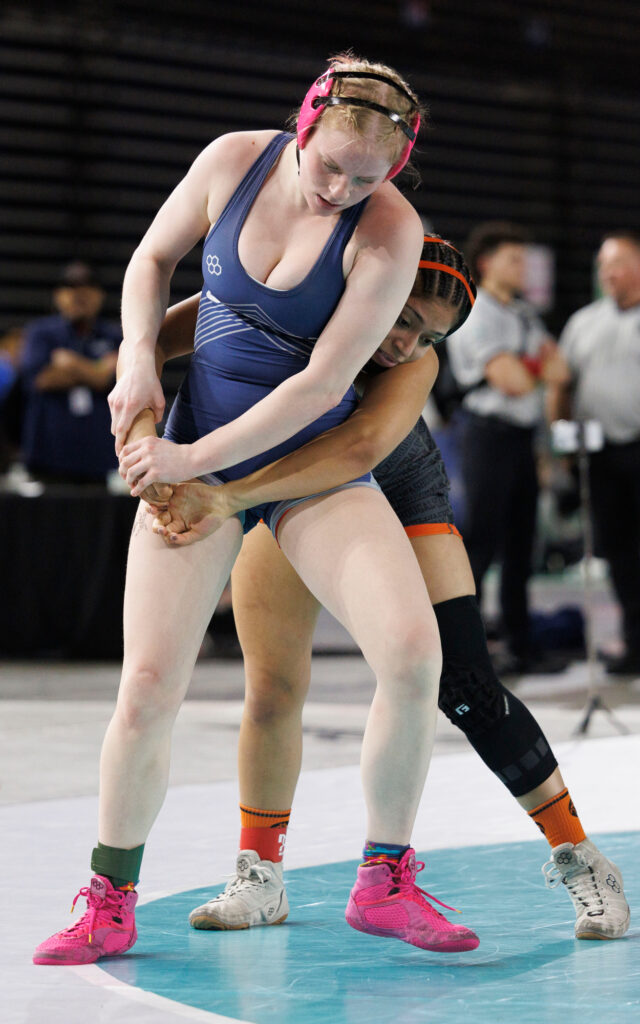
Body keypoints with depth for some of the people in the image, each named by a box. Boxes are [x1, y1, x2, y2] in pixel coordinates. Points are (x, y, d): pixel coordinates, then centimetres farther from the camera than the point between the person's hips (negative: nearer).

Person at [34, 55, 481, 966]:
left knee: (413, 652, -21)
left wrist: (193, 460, -18)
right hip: (191, 455, 2)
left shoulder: (391, 230, -18)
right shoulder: (236, 161, -9)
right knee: (147, 689, -8)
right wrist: (140, 357, -6)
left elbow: (322, 382, -19)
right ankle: (110, 908, 12)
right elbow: (153, 258, 10)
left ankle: (388, 883, -1)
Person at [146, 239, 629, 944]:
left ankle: (578, 860, 2)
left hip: (397, 497, -1)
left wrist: (228, 497, -66)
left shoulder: (416, 364, -36)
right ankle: (260, 878, 14)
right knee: (272, 688, -5)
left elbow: (363, 444, -55)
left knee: (464, 686, -10)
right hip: (281, 495, 1)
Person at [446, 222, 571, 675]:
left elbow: (560, 369, 10)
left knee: (520, 545, 9)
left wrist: (526, 367, -9)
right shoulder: (475, 317, -9)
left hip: (524, 437, 8)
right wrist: (541, 369, 1)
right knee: (482, 542, -9)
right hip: (491, 433, -8)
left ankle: (521, 648, 14)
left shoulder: (525, 315, 18)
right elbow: (509, 381, -18)